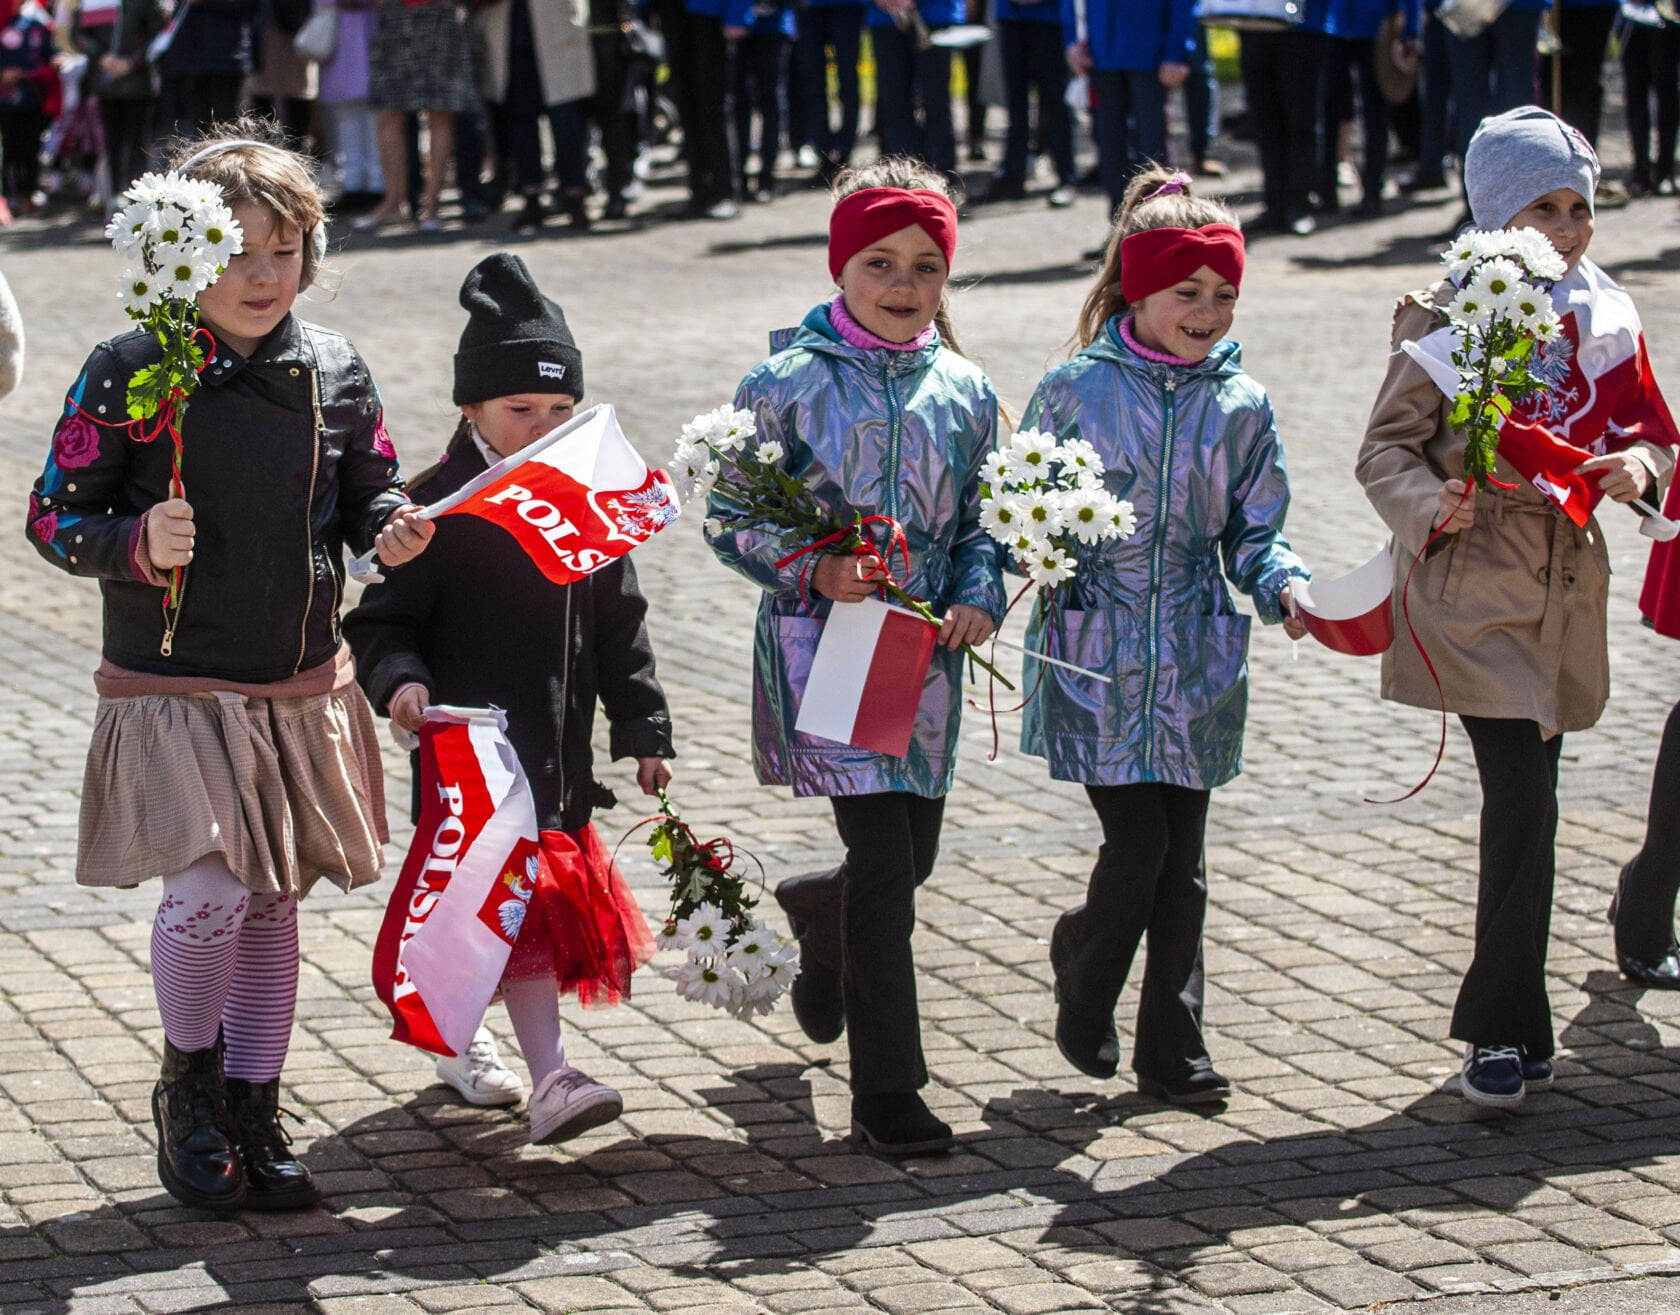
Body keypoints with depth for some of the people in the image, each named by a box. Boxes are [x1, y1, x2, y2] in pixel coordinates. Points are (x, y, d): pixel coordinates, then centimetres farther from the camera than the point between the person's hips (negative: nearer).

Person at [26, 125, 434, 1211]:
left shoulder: (333, 371, 2)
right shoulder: (128, 375, -10)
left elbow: (372, 493, 13)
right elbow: (54, 518, -5)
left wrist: (391, 529, -9)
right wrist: (135, 543, -24)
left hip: (304, 691, 4)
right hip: (172, 690, -4)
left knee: (275, 902, 10)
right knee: (210, 892, -15)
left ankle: (255, 1118, 24)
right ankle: (189, 1085, 12)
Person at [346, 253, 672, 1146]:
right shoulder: (441, 506, -9)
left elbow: (619, 626, 15)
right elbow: (382, 619, -7)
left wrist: (643, 729, 13)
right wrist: (399, 679, -27)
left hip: (560, 748, 6)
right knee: (523, 899, -15)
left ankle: (459, 1037, 35)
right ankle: (550, 1079, -20)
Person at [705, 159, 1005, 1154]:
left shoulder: (965, 393, 6)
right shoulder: (789, 383, -6)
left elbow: (982, 519, 13)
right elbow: (730, 516, -2)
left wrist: (979, 597, -6)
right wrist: (811, 566, -18)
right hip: (822, 647, -5)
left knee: (913, 856, 14)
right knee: (883, 856, -11)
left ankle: (814, 916, 52)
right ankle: (887, 1090, -3)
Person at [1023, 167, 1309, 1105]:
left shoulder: (1242, 406, 5)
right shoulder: (1076, 390, -3)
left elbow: (1255, 534, 9)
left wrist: (1285, 586, -11)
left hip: (1197, 661, 3)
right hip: (1095, 652, -3)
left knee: (1183, 859, 5)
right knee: (1137, 846, -8)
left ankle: (1173, 1049, 16)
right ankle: (1083, 992, 21)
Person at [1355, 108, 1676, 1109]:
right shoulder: (1449, 317, -6)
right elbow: (1387, 446, -5)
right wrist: (1432, 506, -24)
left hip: (1566, 585, 5)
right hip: (1475, 586, -5)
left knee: (1528, 808, 11)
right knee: (1523, 803, -15)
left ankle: (1513, 1024, 23)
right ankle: (1504, 1031, -5)